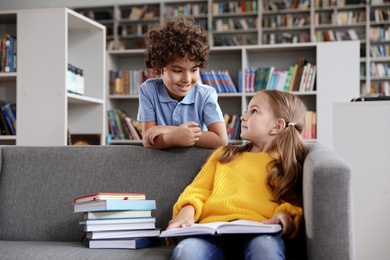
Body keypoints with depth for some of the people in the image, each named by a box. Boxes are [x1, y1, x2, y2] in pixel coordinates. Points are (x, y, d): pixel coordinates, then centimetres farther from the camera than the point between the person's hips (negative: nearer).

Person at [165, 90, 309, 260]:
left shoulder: (290, 165, 22)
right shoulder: (224, 154, 31)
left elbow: (295, 203, 13)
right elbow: (199, 189, 22)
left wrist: (286, 214, -10)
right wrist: (188, 209, 1)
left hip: (259, 232, -2)